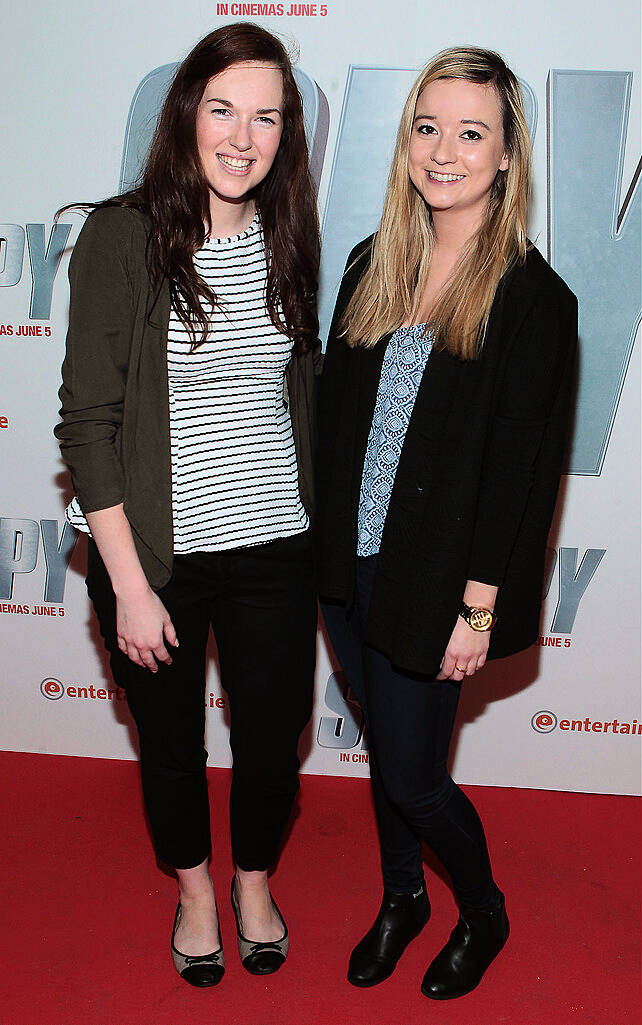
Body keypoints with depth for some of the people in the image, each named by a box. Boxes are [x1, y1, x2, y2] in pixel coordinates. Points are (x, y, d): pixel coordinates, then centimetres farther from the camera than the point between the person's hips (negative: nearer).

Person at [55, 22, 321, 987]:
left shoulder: (288, 236, 2)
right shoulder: (123, 234, -12)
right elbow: (88, 421, -12)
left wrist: (313, 526, 11)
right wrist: (130, 584, -13)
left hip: (275, 549, 3)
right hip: (156, 554, -3)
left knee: (273, 743, 15)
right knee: (171, 743, 18)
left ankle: (254, 880, 46)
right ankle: (194, 887, 47)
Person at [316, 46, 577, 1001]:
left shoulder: (533, 298, -12)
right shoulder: (371, 265, 5)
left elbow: (523, 467, -13)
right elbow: (335, 414, 9)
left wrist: (478, 607, -15)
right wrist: (327, 547, 7)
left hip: (435, 581, -5)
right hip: (351, 567, 5)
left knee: (413, 777, 6)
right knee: (385, 745, 20)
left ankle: (484, 912, 37)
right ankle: (402, 897, 45)